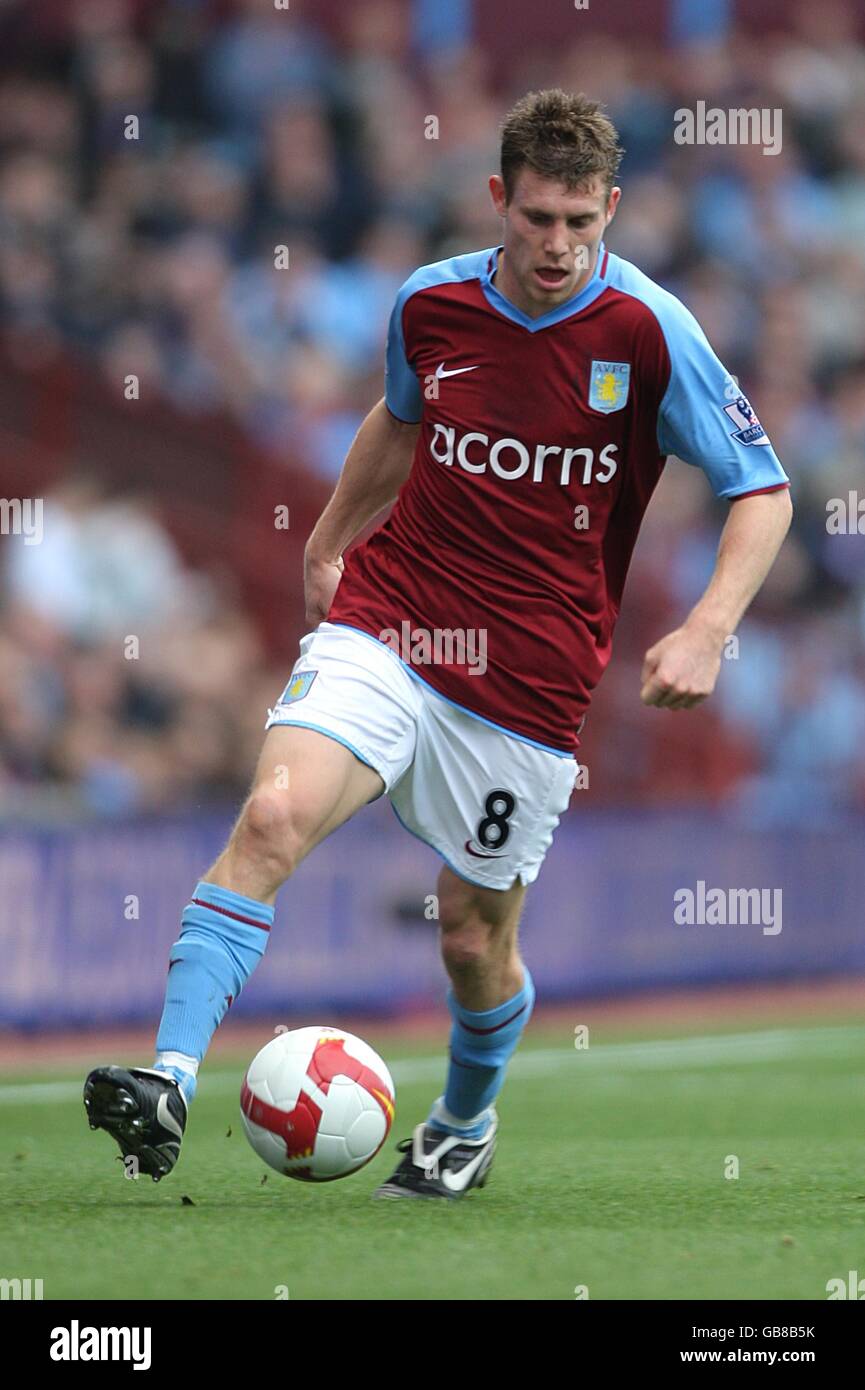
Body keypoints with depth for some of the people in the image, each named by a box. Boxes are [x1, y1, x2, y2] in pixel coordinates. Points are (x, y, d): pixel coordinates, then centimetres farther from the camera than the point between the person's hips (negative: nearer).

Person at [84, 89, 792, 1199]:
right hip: (385, 635, 2)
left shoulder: (649, 332, -10)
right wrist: (328, 540, 27)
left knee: (474, 933, 8)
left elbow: (763, 492, -4)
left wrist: (705, 633, -18)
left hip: (530, 682, -1)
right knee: (273, 816, -23)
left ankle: (465, 1125, 39)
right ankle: (170, 1079, -29)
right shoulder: (430, 304, 0)